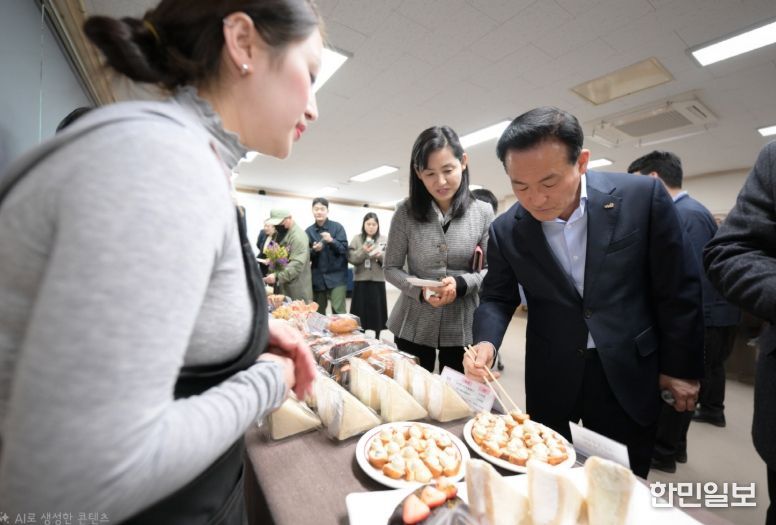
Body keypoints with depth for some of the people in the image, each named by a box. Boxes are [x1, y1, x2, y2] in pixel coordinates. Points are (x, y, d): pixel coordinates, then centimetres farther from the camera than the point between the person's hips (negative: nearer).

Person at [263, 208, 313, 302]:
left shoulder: (298, 236, -16)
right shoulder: (279, 233, 14)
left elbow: (297, 264, -25)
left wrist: (277, 276, -32)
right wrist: (272, 275, 10)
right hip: (281, 287, 8)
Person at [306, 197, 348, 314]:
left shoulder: (337, 227, -1)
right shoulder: (308, 231, 7)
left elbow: (344, 249, -8)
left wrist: (331, 241, -26)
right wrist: (313, 250, -15)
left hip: (336, 277, -3)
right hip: (317, 278, 4)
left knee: (338, 312, -8)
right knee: (318, 312, 11)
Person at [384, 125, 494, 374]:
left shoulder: (483, 212, -4)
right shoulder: (406, 213, -5)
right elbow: (391, 268, -2)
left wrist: (461, 284, -20)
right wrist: (420, 290, -19)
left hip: (462, 328, 1)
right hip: (413, 326, 0)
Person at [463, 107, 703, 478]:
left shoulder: (643, 196, -14)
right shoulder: (506, 230, -11)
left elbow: (678, 290, -5)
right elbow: (497, 298, -1)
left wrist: (681, 367, 1)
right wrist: (486, 342, -20)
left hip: (628, 373, 0)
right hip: (550, 377, 1)